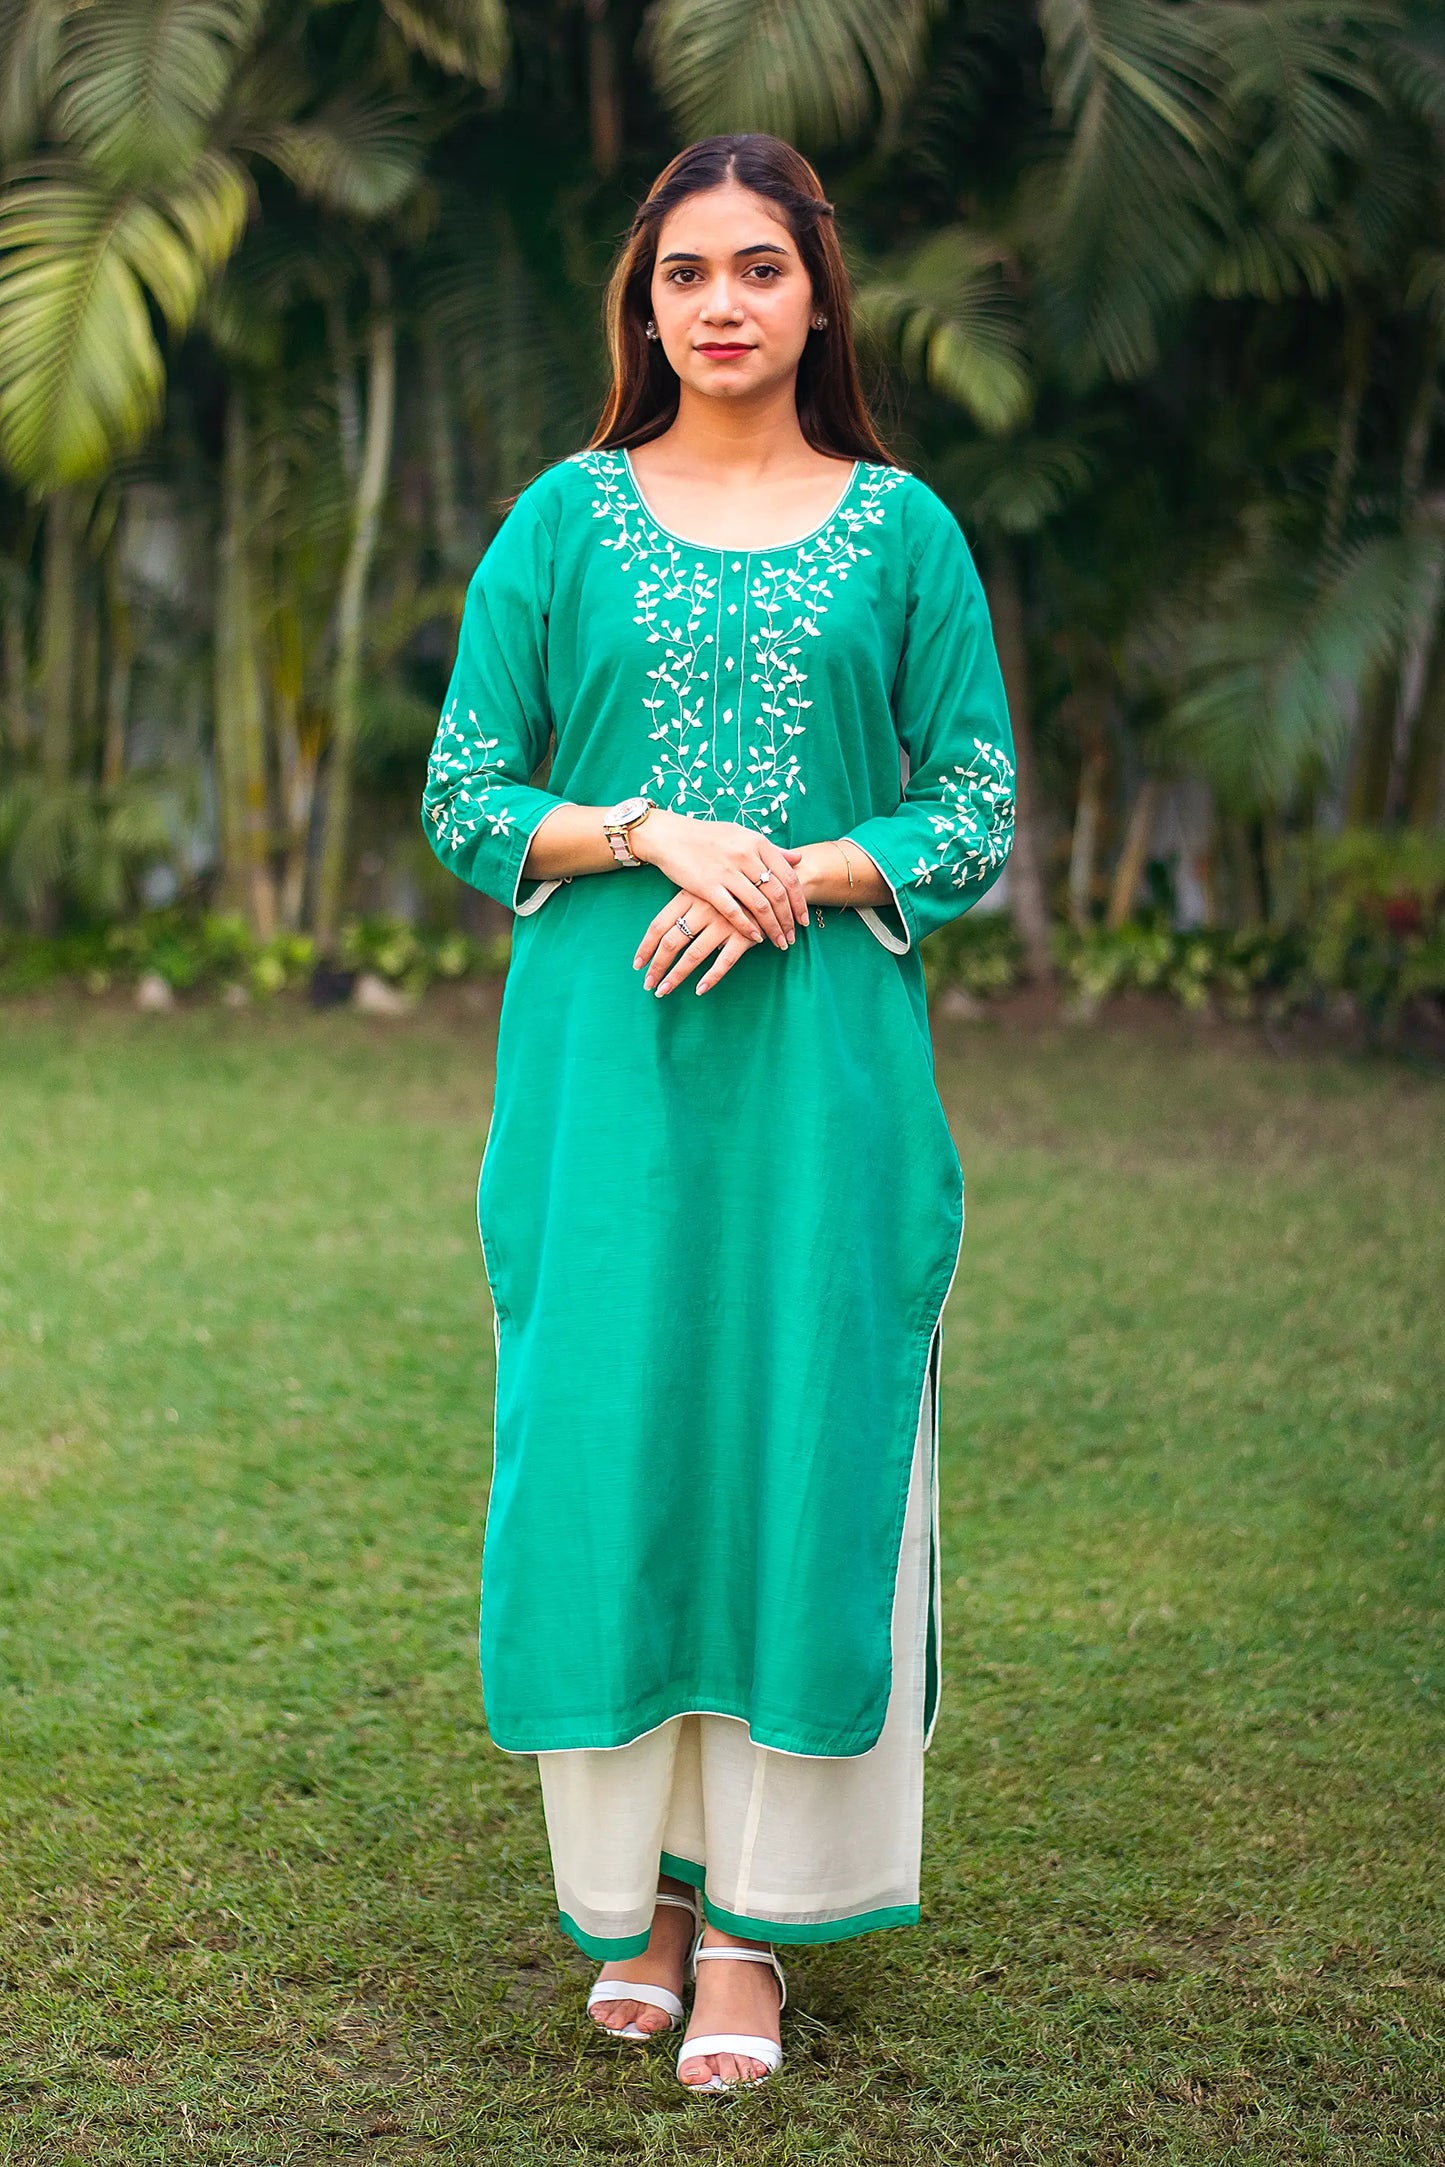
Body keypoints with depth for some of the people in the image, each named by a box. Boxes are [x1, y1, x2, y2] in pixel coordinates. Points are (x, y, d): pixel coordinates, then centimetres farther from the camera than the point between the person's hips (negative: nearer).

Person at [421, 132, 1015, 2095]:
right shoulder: (565, 519, 6)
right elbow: (466, 796, 5)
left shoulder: (899, 528, 6)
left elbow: (977, 812, 4)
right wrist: (654, 833, -12)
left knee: (802, 1444, 1)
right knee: (605, 1440, 2)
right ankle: (632, 1882, 18)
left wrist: (797, 875, -12)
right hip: (604, 1067, 0)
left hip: (825, 1065, 0)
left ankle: (757, 1911, 12)